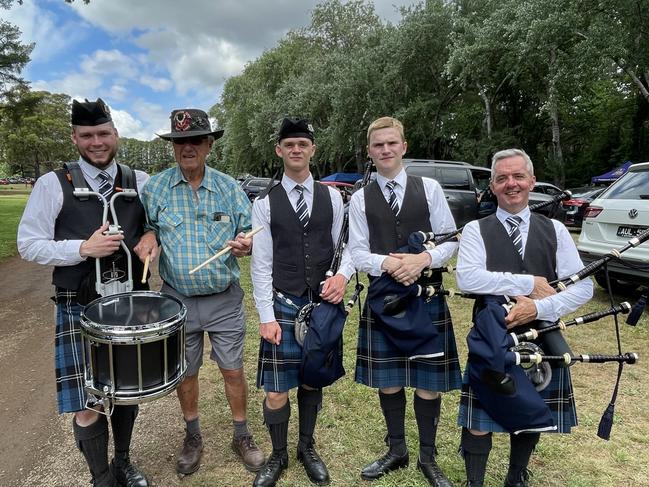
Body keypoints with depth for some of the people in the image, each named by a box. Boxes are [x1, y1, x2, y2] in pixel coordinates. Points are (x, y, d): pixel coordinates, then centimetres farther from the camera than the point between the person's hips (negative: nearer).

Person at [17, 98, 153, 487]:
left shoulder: (140, 182, 5)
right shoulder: (53, 184, -4)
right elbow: (29, 245, -4)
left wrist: (151, 238, -5)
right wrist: (83, 248, -18)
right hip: (80, 310, -3)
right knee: (87, 406, 0)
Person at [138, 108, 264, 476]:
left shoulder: (229, 187, -2)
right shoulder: (156, 187, -2)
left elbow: (249, 232, 4)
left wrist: (245, 244, -19)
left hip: (225, 299, 0)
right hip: (178, 300, 1)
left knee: (233, 371, 9)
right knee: (185, 373, 16)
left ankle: (242, 436, 31)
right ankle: (193, 438, 39)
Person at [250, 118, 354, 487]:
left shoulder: (332, 197, 4)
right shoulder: (265, 204, -2)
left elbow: (346, 246, 7)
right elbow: (261, 265, -3)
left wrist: (343, 276, -14)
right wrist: (267, 317, -7)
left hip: (324, 304, 2)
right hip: (284, 306, -2)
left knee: (313, 382, 16)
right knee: (276, 391, 3)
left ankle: (307, 448, 39)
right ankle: (278, 456, 29)